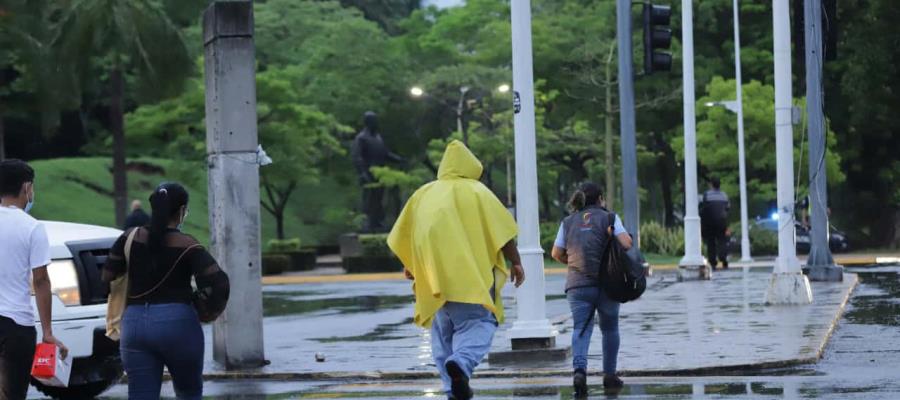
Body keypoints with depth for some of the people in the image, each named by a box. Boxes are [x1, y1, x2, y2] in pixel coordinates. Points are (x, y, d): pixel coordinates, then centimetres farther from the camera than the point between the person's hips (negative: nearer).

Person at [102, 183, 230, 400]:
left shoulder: (131, 238, 3)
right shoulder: (187, 246, -7)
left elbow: (108, 276, 7)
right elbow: (218, 282, -14)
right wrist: (214, 309, 5)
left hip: (135, 322, 3)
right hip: (177, 321, -3)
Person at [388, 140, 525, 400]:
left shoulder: (424, 194, 14)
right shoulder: (476, 191, 4)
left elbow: (400, 238, 17)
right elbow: (503, 231, -5)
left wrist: (409, 265, 32)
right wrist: (516, 263, 3)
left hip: (435, 278, 4)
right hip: (472, 275, -4)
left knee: (443, 334, 11)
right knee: (478, 324, -3)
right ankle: (462, 362, -32)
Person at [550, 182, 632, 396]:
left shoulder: (568, 222, 9)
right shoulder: (608, 218, 1)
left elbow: (556, 254, 10)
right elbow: (626, 243, -11)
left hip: (577, 284, 1)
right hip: (606, 282, -1)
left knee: (581, 329, -4)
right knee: (610, 329, 16)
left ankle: (579, 369, -28)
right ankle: (609, 375, 19)